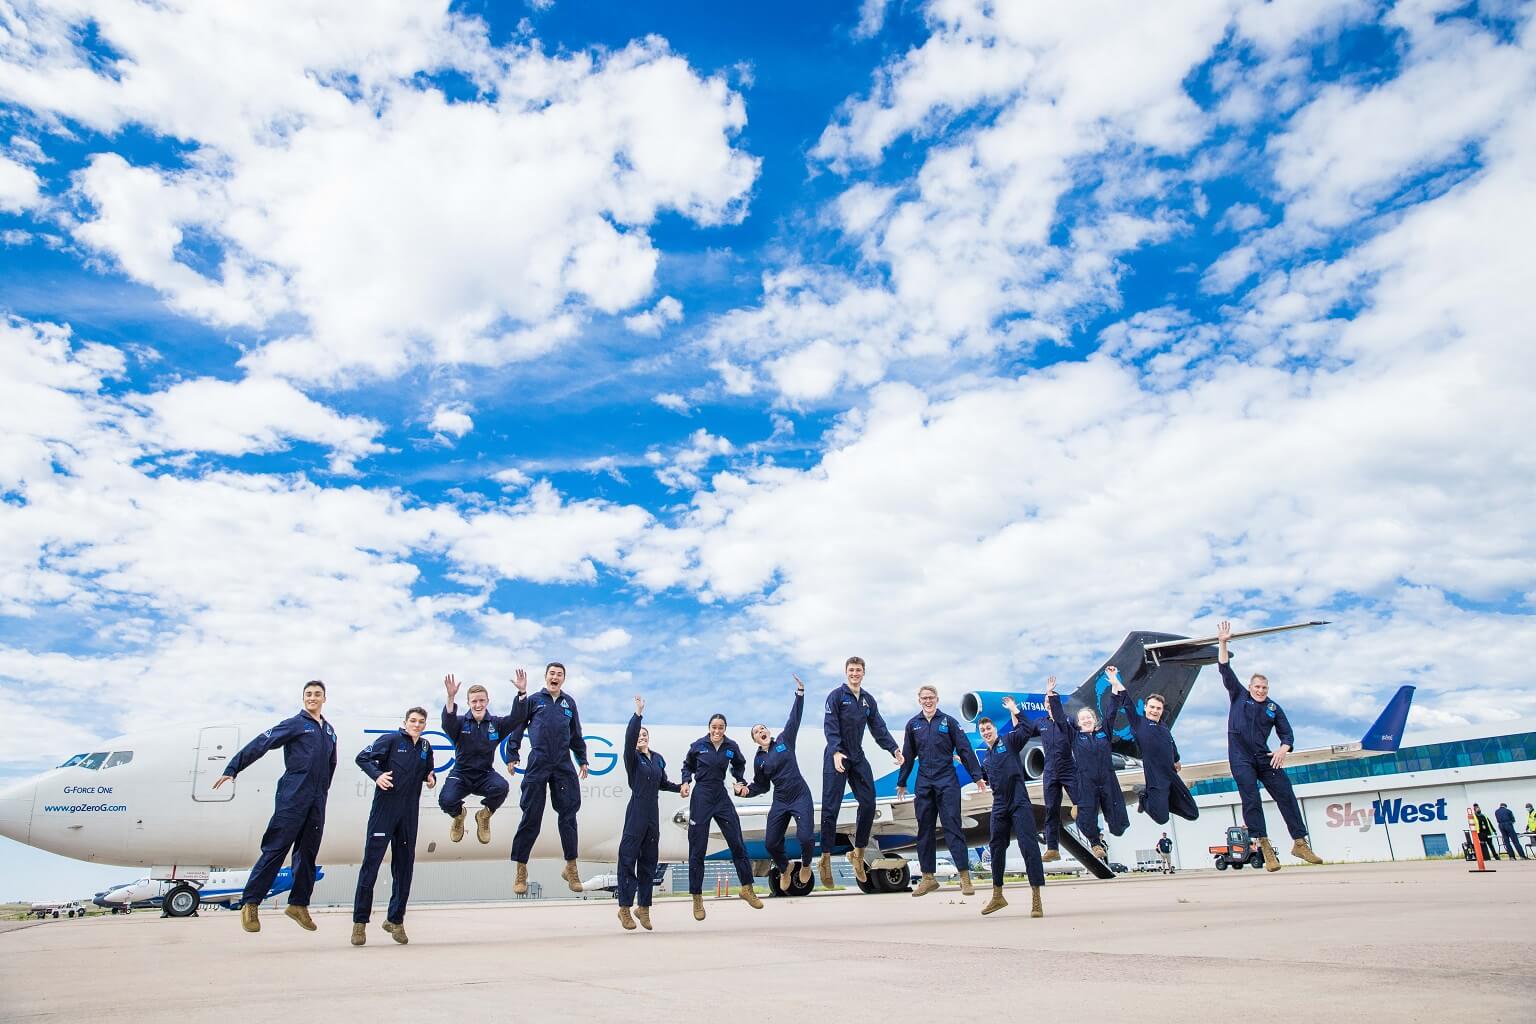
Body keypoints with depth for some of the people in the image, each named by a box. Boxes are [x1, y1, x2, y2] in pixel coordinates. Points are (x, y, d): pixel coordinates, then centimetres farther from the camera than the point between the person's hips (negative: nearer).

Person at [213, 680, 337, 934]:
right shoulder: (294, 724, 1)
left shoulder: (329, 730, 17)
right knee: (275, 849, -7)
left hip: (317, 800, 6)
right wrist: (232, 769, -12)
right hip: (292, 796, -6)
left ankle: (299, 904, 15)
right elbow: (259, 744, -5)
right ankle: (250, 903, 0)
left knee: (308, 853, 8)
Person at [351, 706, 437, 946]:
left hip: (409, 812, 5)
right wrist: (377, 775, -22)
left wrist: (431, 777, 4)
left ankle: (395, 920, 19)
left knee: (404, 866, 8)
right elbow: (362, 757, -7)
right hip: (385, 807, -5)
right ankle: (360, 921, 4)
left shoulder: (425, 747, 12)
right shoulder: (391, 739, -4)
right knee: (371, 862, -5)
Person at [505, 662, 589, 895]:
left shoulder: (569, 703, 14)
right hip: (538, 764, -2)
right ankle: (520, 870, 11)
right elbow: (517, 727, 4)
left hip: (563, 765, 2)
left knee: (568, 814, 2)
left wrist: (582, 760, 18)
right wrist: (513, 756, -3)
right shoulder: (534, 700, 6)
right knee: (531, 817, 1)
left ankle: (571, 868, 14)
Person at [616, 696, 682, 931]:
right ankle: (624, 908, 4)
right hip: (636, 812, -6)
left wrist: (680, 787, 8)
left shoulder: (658, 759, 12)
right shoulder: (633, 757, -4)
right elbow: (629, 737, -23)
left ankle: (643, 907, 20)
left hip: (653, 814, 6)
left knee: (649, 860, 10)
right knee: (628, 858, -4)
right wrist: (638, 713, -32)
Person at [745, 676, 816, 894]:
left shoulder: (784, 741, -1)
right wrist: (747, 790, -7)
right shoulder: (759, 760, 6)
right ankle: (784, 870, 34)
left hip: (801, 797, -3)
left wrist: (800, 693, -17)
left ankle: (806, 865, 19)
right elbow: (762, 786, 13)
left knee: (805, 837, -17)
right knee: (771, 843, 1)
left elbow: (794, 718, -8)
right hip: (780, 802, 3)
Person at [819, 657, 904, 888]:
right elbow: (830, 726, -16)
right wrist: (835, 752, -29)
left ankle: (858, 854, 18)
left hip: (858, 758, 6)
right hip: (836, 758, -6)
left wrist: (894, 749, -6)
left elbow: (879, 728, 8)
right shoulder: (836, 696, -8)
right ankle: (826, 860, 5)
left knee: (868, 804, 2)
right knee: (831, 808, -5)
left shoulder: (869, 700, 10)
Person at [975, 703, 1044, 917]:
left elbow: (1026, 731, -18)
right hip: (999, 806, 7)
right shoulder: (986, 759, 18)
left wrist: (1014, 710, -22)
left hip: (1019, 803, -7)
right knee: (997, 849, 12)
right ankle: (997, 896, 26)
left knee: (1029, 846, -13)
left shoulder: (1008, 741, 0)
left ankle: (1036, 899, -12)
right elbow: (980, 778, 32)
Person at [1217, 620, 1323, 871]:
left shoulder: (1274, 709, 12)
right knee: (1251, 800, -8)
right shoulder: (1239, 695, 8)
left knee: (1286, 795, -2)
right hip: (1240, 758, -3)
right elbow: (1225, 670, 2)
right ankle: (1265, 847, -7)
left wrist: (1283, 750, -12)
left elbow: (1287, 734, 10)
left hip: (1264, 758, 3)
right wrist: (1223, 643, -5)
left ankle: (1300, 843, 6)